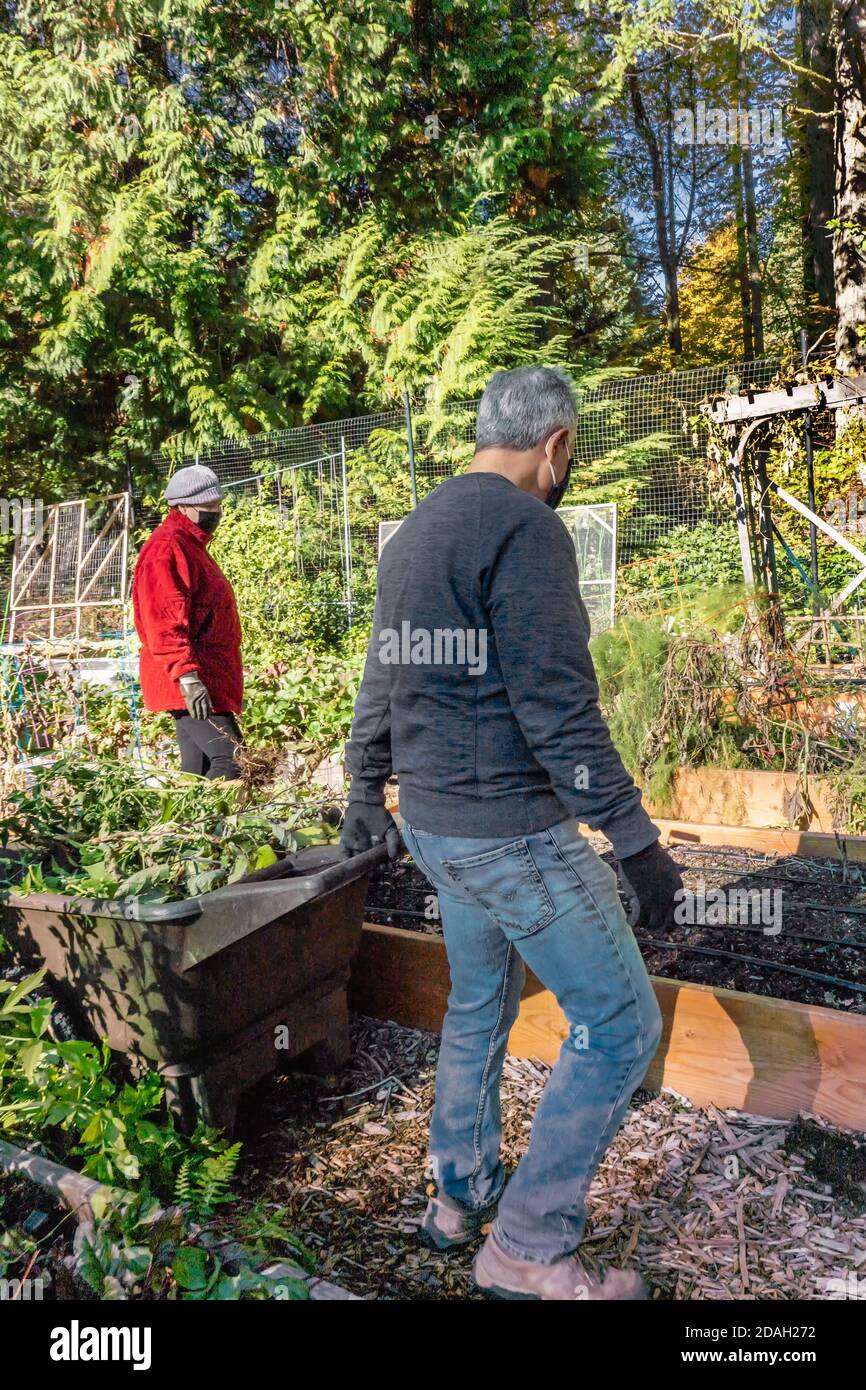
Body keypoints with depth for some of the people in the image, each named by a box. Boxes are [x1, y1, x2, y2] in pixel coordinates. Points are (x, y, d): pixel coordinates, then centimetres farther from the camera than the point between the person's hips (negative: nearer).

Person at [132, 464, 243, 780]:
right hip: (190, 682, -11)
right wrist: (187, 676, -27)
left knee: (199, 772, 11)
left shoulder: (191, 546, 22)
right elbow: (165, 621, -20)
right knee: (228, 759, -19)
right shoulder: (167, 547, -11)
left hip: (208, 679, 11)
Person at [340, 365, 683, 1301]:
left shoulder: (411, 534, 11)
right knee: (619, 1024, 5)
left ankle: (458, 1199, 39)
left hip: (433, 827, 9)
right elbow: (558, 707, -22)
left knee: (476, 1009, 24)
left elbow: (381, 682, 16)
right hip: (513, 833, -9)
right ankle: (528, 1246, 16)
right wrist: (635, 841, -17)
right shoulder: (524, 525, -17)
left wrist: (367, 793, 26)